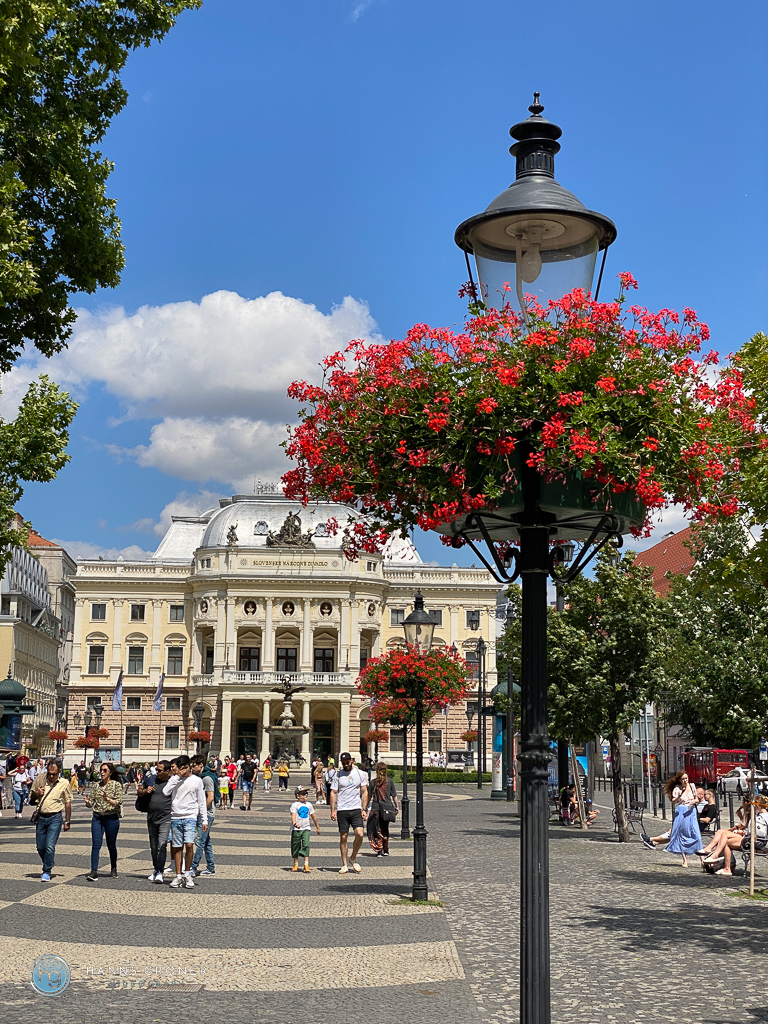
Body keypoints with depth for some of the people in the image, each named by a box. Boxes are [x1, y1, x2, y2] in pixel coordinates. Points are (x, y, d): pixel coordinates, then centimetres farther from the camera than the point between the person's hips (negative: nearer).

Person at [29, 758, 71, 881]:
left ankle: (47, 872, 1)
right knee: (40, 847, 8)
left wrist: (67, 822, 3)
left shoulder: (64, 783, -2)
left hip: (55, 818, -3)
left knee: (50, 846, -11)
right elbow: (31, 799, 14)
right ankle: (48, 865, 32)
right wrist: (36, 794, -9)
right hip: (41, 817, 3)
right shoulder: (39, 780, 3)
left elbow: (68, 803, 4)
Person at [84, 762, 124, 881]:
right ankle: (94, 871, -13)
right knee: (96, 844, -10)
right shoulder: (96, 785, 9)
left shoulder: (116, 785, -2)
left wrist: (108, 799, -24)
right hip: (97, 817, 2)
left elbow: (118, 803, -8)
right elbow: (91, 803, 10)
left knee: (111, 845, 9)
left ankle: (113, 869, 28)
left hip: (111, 818, -2)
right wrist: (88, 802, -13)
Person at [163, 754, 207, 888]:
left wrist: (205, 820, 3)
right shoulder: (175, 779, 8)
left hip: (190, 817, -2)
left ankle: (187, 874, -1)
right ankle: (178, 876, 12)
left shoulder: (196, 780, 4)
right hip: (175, 817, 2)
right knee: (177, 847, 3)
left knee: (189, 844, -16)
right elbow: (165, 792, -10)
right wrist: (176, 776, -9)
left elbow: (201, 802, 7)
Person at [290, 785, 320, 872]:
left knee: (306, 845, -11)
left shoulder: (308, 804, 10)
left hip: (306, 828, 2)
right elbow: (293, 815, -19)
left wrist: (317, 827, 24)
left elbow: (313, 816, 19)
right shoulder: (295, 805, -4)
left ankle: (306, 864, -12)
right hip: (296, 829, -2)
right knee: (296, 846, 6)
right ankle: (296, 864, 20)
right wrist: (294, 823, -38)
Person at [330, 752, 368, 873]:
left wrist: (364, 809, 1)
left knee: (359, 834, -13)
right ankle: (344, 865, 11)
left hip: (356, 809, 0)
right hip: (342, 810, 0)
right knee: (343, 837, 2)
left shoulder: (360, 774, 6)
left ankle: (353, 858, 8)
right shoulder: (338, 775, 4)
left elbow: (364, 792, 9)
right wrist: (332, 810, -3)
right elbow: (333, 793, 5)